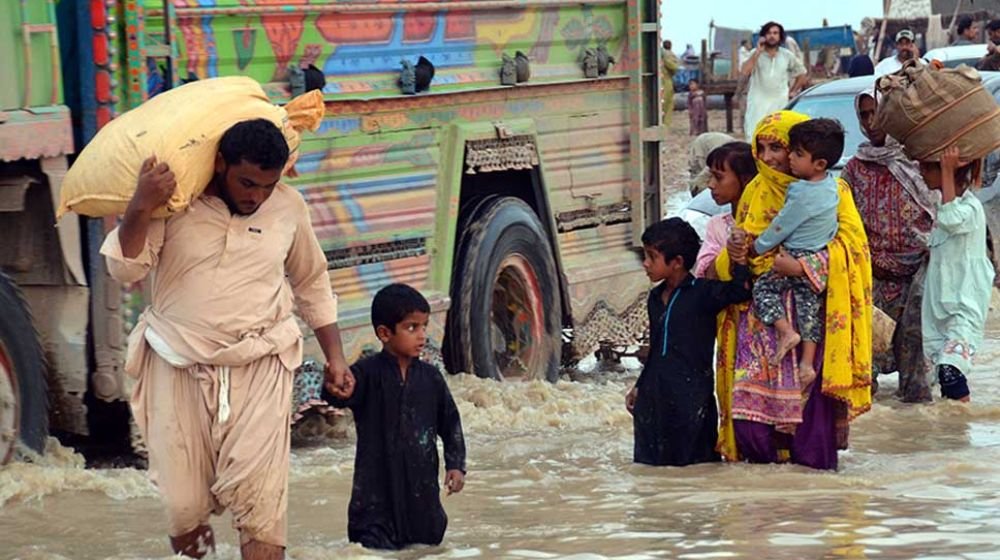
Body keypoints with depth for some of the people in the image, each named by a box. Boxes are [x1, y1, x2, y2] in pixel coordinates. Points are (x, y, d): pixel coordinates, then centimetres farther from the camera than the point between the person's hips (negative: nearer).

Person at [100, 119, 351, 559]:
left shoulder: (289, 206, 2)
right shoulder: (174, 200, -6)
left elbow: (312, 284, 17)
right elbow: (124, 269, -12)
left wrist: (334, 355, 16)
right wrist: (141, 208, -27)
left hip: (260, 368, 1)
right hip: (179, 368, 0)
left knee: (259, 500, -15)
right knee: (183, 506, 0)